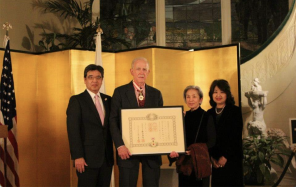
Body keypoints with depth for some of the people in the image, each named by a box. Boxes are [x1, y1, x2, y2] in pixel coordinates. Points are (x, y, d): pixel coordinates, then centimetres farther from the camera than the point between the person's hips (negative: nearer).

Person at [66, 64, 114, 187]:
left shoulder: (108, 100, 12)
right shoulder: (76, 100, -3)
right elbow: (73, 130, -9)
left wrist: (112, 153, 3)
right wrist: (77, 157, -15)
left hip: (107, 158, 5)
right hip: (87, 158, -5)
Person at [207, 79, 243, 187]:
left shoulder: (235, 111, -2)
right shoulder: (209, 113, 8)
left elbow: (236, 137, -7)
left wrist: (225, 157, -12)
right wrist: (212, 157, -6)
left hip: (232, 159, -3)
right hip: (215, 161, 3)